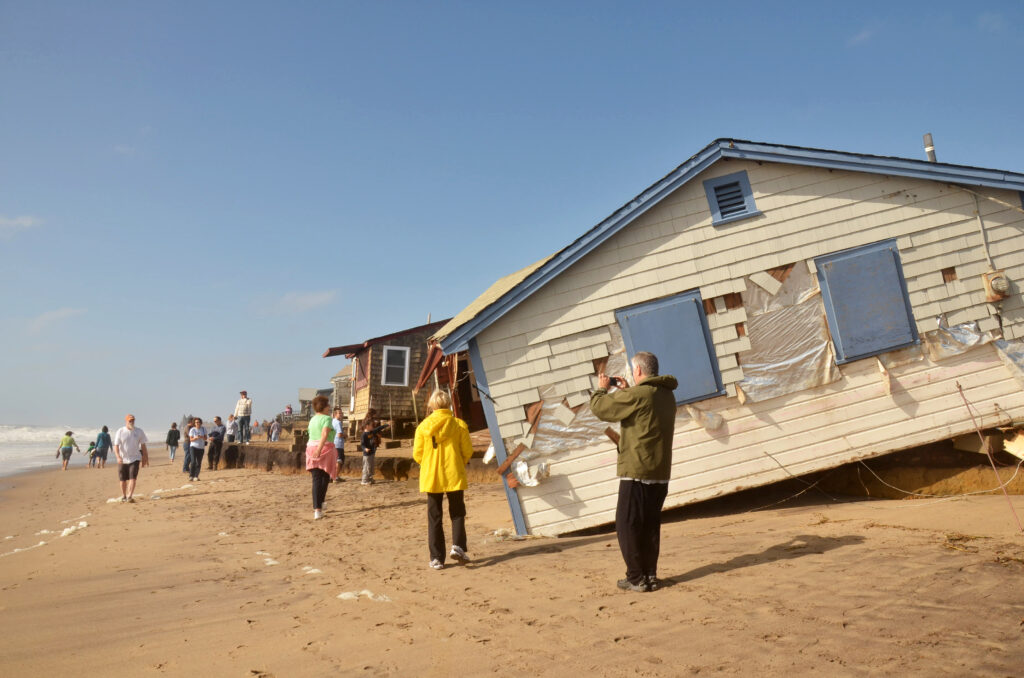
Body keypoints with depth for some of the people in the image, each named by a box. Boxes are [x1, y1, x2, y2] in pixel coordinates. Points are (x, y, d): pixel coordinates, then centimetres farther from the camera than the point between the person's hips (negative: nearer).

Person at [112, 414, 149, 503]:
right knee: (123, 479, 9)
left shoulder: (139, 431, 0)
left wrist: (145, 458, 9)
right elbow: (116, 446, -12)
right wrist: (118, 457, -28)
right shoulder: (120, 432, -6)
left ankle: (130, 497, -16)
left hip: (134, 458, 0)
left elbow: (143, 445, 8)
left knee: (133, 478, -13)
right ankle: (123, 496, 28)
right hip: (122, 459, 0)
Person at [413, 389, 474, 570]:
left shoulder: (423, 426, -2)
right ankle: (457, 545, -7)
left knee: (434, 517, 8)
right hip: (454, 476, -1)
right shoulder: (459, 425, -4)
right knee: (457, 513, 13)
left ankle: (436, 558, 8)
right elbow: (467, 451, -1)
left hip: (431, 478, 1)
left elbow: (417, 454, 0)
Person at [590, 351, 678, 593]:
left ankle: (637, 578, 3)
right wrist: (626, 391, 20)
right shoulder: (667, 395, 11)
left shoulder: (636, 394, -17)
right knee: (650, 526, 15)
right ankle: (650, 576, 18)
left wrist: (602, 388, 7)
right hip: (661, 473, 8)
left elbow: (600, 408, -11)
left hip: (636, 473, -8)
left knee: (627, 525, 2)